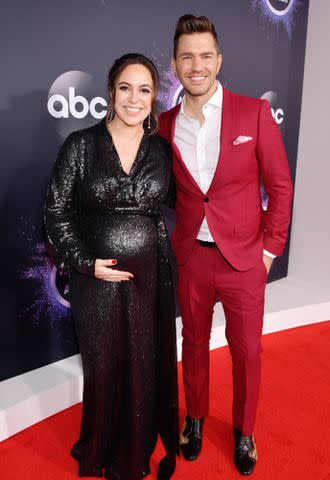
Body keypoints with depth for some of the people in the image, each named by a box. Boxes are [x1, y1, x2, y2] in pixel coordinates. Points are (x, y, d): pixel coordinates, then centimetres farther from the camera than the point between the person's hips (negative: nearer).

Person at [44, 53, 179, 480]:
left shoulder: (163, 150, 3)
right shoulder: (80, 145, -4)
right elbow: (56, 211, -3)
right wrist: (86, 263, -10)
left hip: (151, 276, 2)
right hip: (97, 277, -2)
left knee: (147, 365, 12)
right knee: (103, 367, 12)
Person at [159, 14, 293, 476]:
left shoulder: (254, 113, -7)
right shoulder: (165, 124, 1)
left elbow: (280, 185, -3)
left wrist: (270, 248, -5)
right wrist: (174, 238, 1)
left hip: (244, 259, -2)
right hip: (190, 258, 2)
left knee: (247, 351, 12)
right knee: (194, 343, 19)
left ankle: (244, 432, 38)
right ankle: (195, 417, 44)